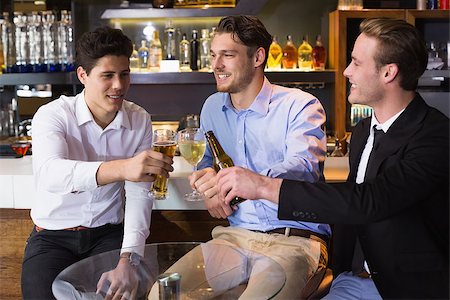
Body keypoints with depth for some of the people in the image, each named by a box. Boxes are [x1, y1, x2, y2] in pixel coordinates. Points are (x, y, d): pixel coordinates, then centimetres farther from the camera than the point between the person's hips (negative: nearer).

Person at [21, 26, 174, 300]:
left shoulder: (140, 120, -5)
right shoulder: (53, 115, -14)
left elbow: (139, 194, -11)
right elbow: (49, 173, -35)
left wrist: (128, 259, -26)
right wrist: (121, 168, -53)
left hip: (108, 234, 2)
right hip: (53, 236, -1)